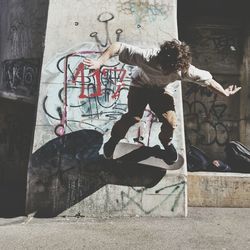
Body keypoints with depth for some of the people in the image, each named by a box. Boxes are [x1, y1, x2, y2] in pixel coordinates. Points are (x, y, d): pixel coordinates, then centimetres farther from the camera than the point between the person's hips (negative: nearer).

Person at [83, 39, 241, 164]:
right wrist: (99, 63, -46)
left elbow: (206, 79, -13)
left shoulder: (184, 68, -30)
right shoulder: (147, 57, -39)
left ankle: (166, 142, 22)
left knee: (171, 122, -15)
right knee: (134, 117, -24)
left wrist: (224, 93, -2)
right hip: (140, 86, -2)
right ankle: (113, 141, 6)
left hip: (159, 91, 2)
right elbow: (118, 46, -36)